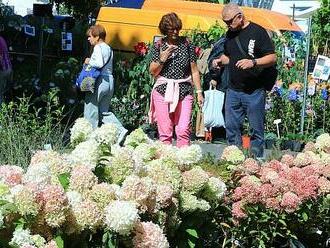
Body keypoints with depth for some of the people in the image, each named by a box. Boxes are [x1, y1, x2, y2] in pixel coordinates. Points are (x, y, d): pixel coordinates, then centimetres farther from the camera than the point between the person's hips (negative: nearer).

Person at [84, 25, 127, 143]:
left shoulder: (98, 47, -10)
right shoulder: (108, 48, 17)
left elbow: (99, 63, -25)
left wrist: (89, 61, -8)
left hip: (99, 81, -9)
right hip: (110, 81, 9)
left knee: (90, 112, 2)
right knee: (103, 111, 14)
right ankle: (120, 130, 1)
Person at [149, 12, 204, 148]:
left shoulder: (187, 44, 5)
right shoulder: (158, 46, 5)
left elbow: (194, 71, 9)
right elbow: (153, 72, 8)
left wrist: (199, 91, 7)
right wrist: (162, 59, -9)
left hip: (184, 91, 0)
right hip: (163, 91, 0)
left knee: (184, 130, -11)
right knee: (165, 131, -1)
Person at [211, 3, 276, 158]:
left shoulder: (257, 32, -7)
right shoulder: (230, 34, 12)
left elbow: (272, 58, -10)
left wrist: (253, 62, -26)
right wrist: (220, 61, 4)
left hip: (254, 91, -6)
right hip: (233, 90, 6)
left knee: (256, 129, 1)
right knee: (231, 128, 8)